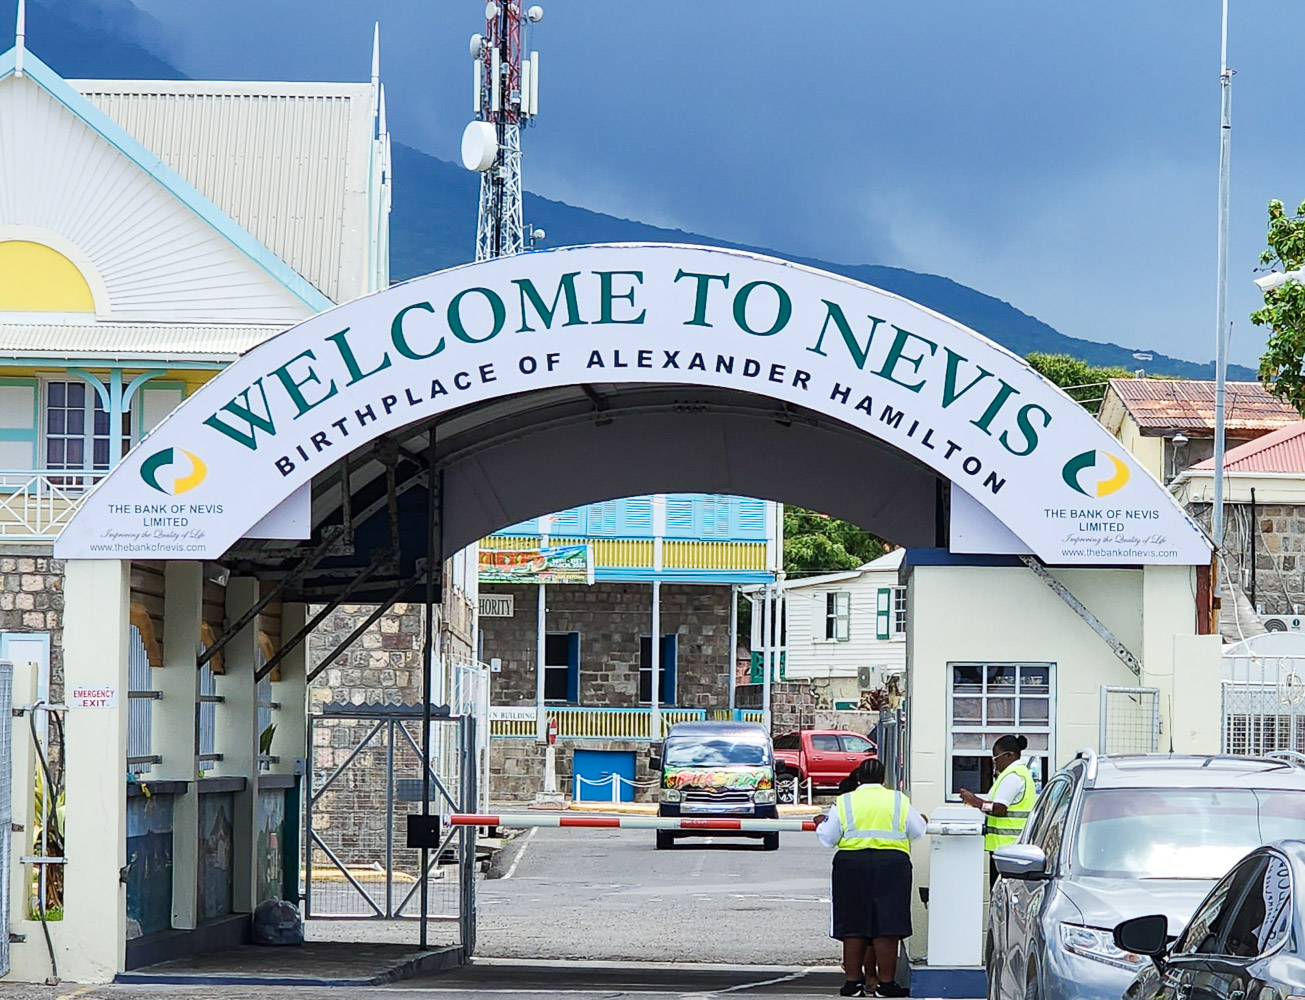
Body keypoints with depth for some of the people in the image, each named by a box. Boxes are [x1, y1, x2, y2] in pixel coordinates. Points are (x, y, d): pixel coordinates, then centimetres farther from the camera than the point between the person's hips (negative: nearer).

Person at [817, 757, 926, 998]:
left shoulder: (844, 802, 2)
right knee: (886, 927, 1)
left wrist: (820, 824, 27)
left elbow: (827, 838, 5)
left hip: (852, 865, 0)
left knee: (854, 926, 6)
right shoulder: (899, 801, 4)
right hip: (892, 865, 0)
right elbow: (918, 832, 14)